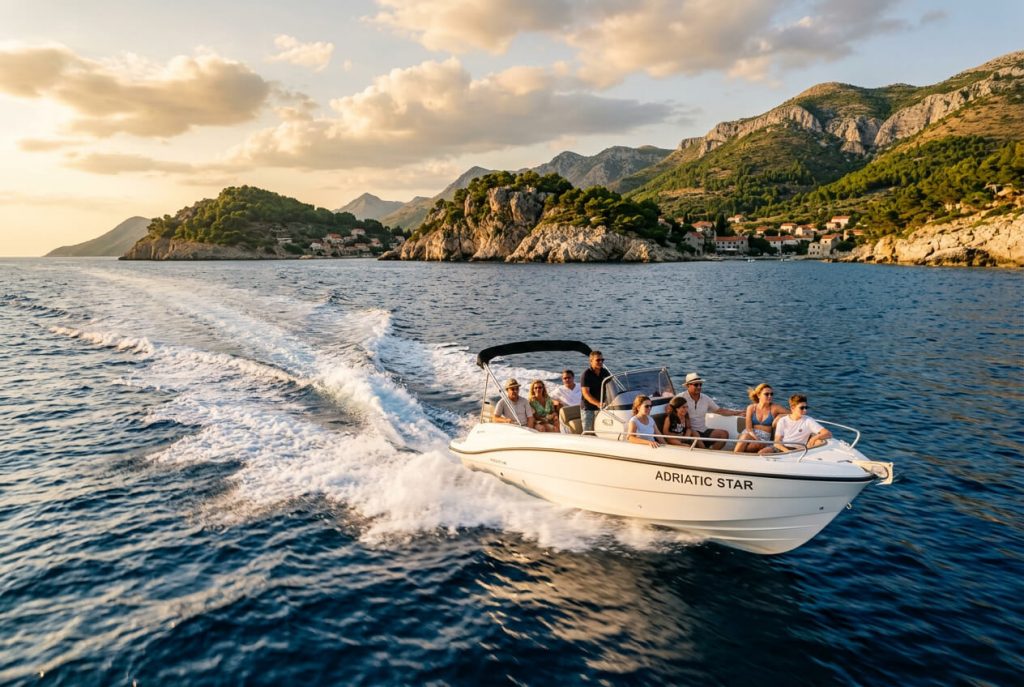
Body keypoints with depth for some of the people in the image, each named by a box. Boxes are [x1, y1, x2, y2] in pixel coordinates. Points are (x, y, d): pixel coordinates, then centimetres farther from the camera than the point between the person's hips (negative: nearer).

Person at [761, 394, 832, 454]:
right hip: (782, 448, 0)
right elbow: (777, 441, 2)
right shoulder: (782, 421, 8)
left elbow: (828, 434, -4)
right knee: (762, 452, -28)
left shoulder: (808, 421, 3)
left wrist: (815, 438, -25)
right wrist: (787, 451, -18)